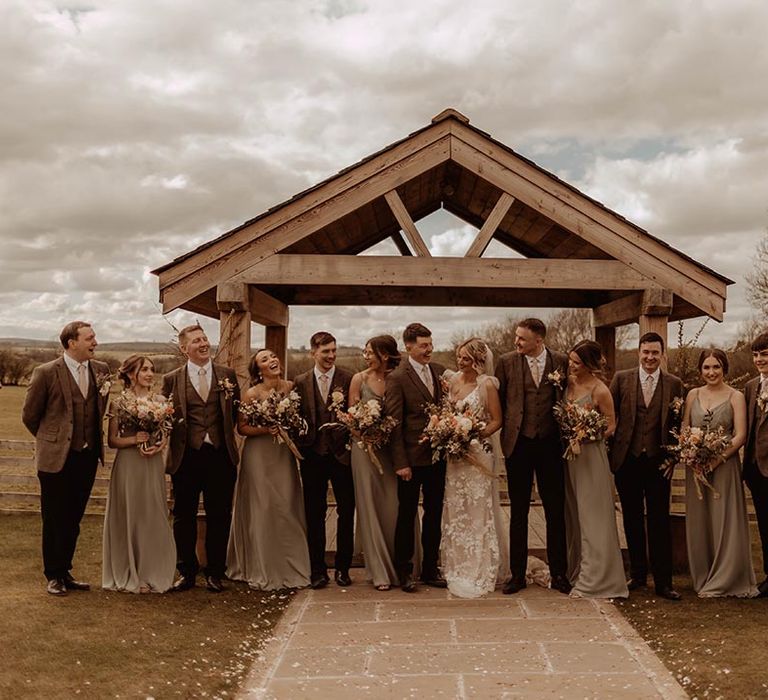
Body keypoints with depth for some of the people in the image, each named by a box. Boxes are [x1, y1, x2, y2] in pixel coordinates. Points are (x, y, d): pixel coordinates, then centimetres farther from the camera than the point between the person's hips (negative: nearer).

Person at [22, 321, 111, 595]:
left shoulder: (101, 370, 4)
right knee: (54, 520, 6)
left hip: (87, 457, 4)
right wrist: (51, 440, 10)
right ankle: (53, 576, 19)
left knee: (73, 520, 13)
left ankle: (65, 571, 26)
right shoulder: (46, 373, -10)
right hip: (56, 458, -4)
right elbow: (30, 415, 1)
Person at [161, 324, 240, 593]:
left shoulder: (228, 375, 6)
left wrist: (225, 434, 0)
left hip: (220, 455, 1)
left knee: (219, 516, 7)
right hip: (186, 457, 0)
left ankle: (215, 573, 20)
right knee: (184, 517, 8)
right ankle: (187, 572, 23)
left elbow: (237, 411, 11)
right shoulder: (171, 379, 3)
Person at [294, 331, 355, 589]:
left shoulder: (349, 379, -1)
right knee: (314, 514, 7)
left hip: (342, 453, -1)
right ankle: (318, 570, 17)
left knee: (346, 512, 4)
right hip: (313, 454, 2)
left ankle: (342, 568, 17)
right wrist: (301, 446, -2)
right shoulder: (301, 382, 6)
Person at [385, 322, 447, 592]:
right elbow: (394, 423, -12)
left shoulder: (439, 371, 6)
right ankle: (404, 571, 20)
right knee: (407, 515, 7)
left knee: (434, 514, 13)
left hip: (437, 456, 5)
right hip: (412, 458, -5)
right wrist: (400, 463, -15)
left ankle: (430, 569, 26)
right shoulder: (397, 378, -11)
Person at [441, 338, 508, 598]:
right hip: (454, 454, 6)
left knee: (478, 512, 1)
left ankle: (480, 572, 11)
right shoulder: (453, 381, 7)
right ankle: (458, 567, 23)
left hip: (477, 453, -6)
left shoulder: (486, 384, -10)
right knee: (455, 511, 11)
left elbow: (497, 420, -7)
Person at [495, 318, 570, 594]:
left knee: (556, 511, 6)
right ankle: (517, 574, 18)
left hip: (550, 444, 0)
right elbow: (498, 400, 5)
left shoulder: (561, 361, 0)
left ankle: (558, 574, 19)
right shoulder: (507, 362, -1)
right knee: (518, 512, 8)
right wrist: (503, 432, 1)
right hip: (519, 444, 0)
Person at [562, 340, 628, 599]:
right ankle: (575, 571, 25)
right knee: (574, 516, 14)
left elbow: (611, 426, -5)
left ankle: (593, 580, 5)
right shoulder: (569, 382, 3)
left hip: (590, 455, -6)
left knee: (592, 517, -1)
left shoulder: (600, 390, -14)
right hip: (569, 455, 6)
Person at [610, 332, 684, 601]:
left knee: (659, 522, 1)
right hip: (627, 460, 1)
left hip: (658, 461, -1)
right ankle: (637, 574, 25)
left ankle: (663, 582, 7)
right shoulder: (621, 379, 3)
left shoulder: (674, 384, 5)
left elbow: (678, 424, 7)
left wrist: (677, 413, -14)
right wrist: (609, 450, -4)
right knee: (632, 521, 12)